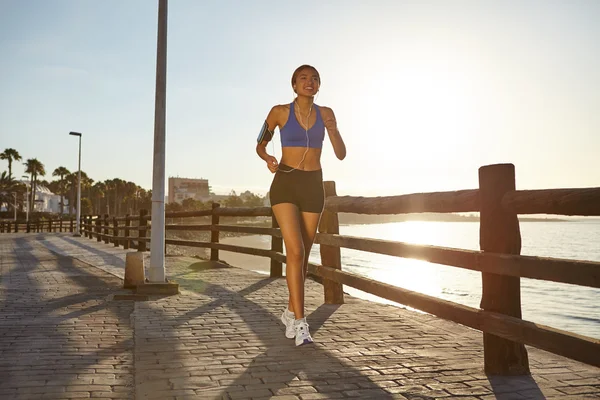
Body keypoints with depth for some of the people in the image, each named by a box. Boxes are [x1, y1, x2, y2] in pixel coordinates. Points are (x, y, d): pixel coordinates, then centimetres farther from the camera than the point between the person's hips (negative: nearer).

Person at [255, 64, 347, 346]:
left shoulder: (325, 113, 7)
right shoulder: (279, 112, 0)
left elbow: (341, 155, 3)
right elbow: (260, 145, 12)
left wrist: (333, 130, -16)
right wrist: (268, 160, -12)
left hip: (313, 187, 3)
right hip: (285, 185, -3)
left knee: (303, 255, 9)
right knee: (295, 251, -20)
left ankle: (290, 312, 29)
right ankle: (300, 323, -16)